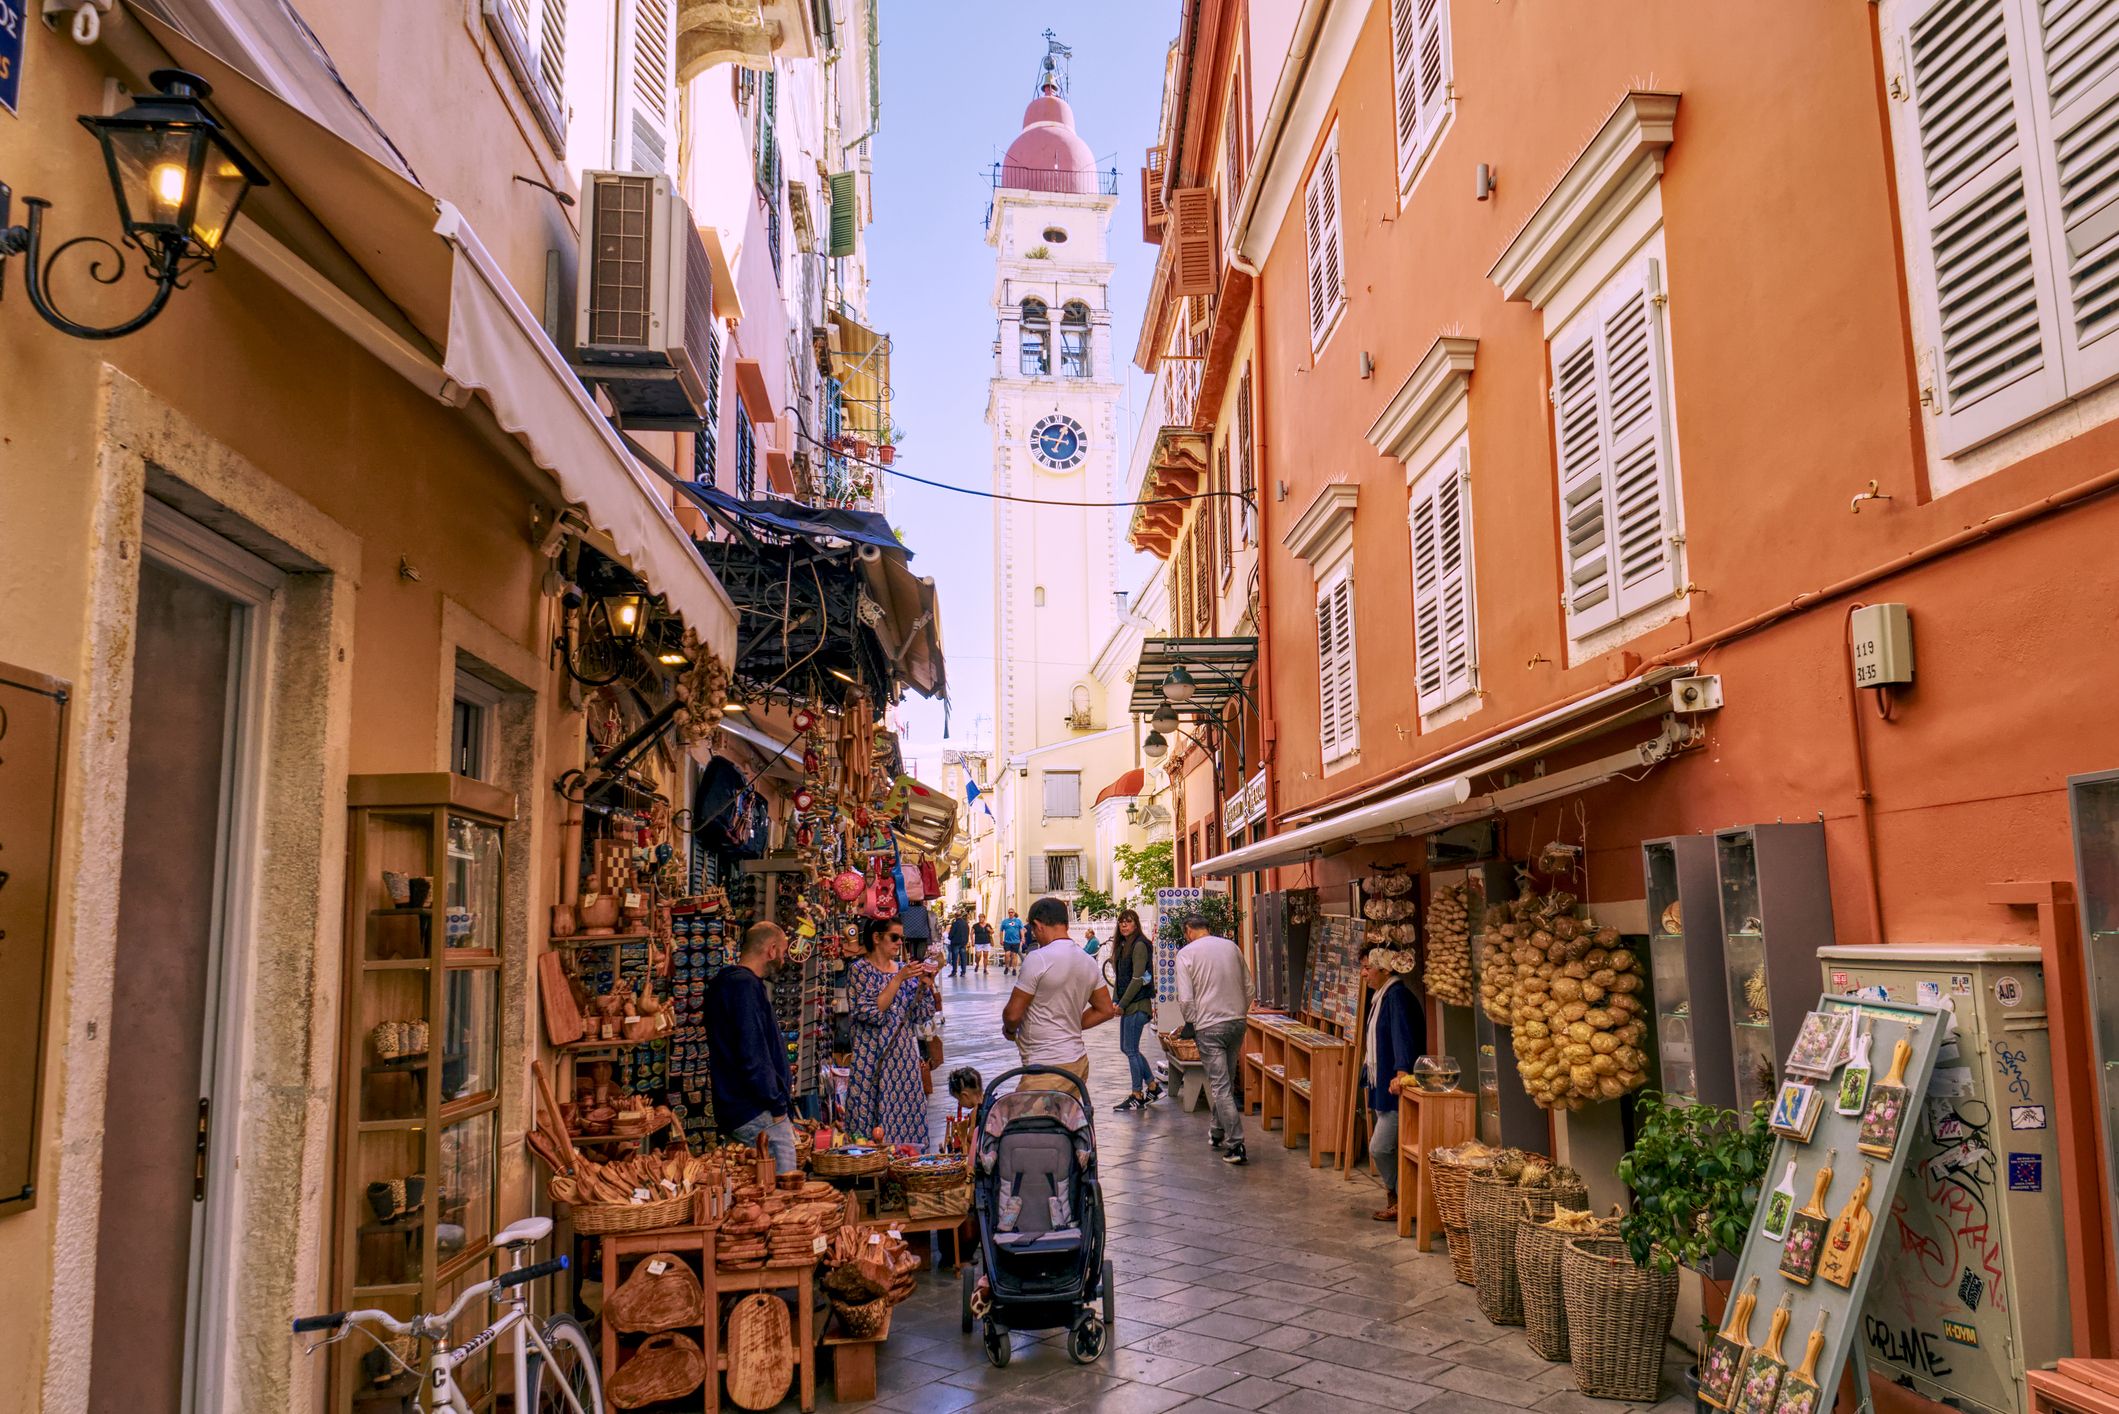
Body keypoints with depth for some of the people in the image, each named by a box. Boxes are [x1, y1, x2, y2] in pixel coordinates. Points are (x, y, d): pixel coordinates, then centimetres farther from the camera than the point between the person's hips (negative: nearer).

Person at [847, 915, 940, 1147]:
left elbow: (922, 1016, 9)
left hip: (904, 1057, 5)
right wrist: (899, 979, -18)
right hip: (873, 1060, -5)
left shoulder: (905, 969, 11)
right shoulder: (859, 970, -5)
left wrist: (927, 984, -5)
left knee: (908, 1117, 5)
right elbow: (871, 1013, -16)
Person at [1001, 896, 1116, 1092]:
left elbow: (1013, 1014, -11)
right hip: (1079, 1062, 8)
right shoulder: (1088, 961, 10)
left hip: (1046, 1069, -8)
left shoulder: (1038, 959, -14)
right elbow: (1106, 1010, 17)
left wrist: (1009, 1030, 10)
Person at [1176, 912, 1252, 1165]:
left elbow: (1185, 998, -11)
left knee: (1220, 1085, -2)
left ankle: (1235, 1145, -6)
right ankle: (1219, 1133, 31)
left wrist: (1190, 1022, 5)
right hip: (1237, 1021, 5)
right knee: (1227, 1081, 18)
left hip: (1209, 1026, -5)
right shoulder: (1232, 947, 7)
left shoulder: (1186, 953, -7)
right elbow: (1248, 987, 11)